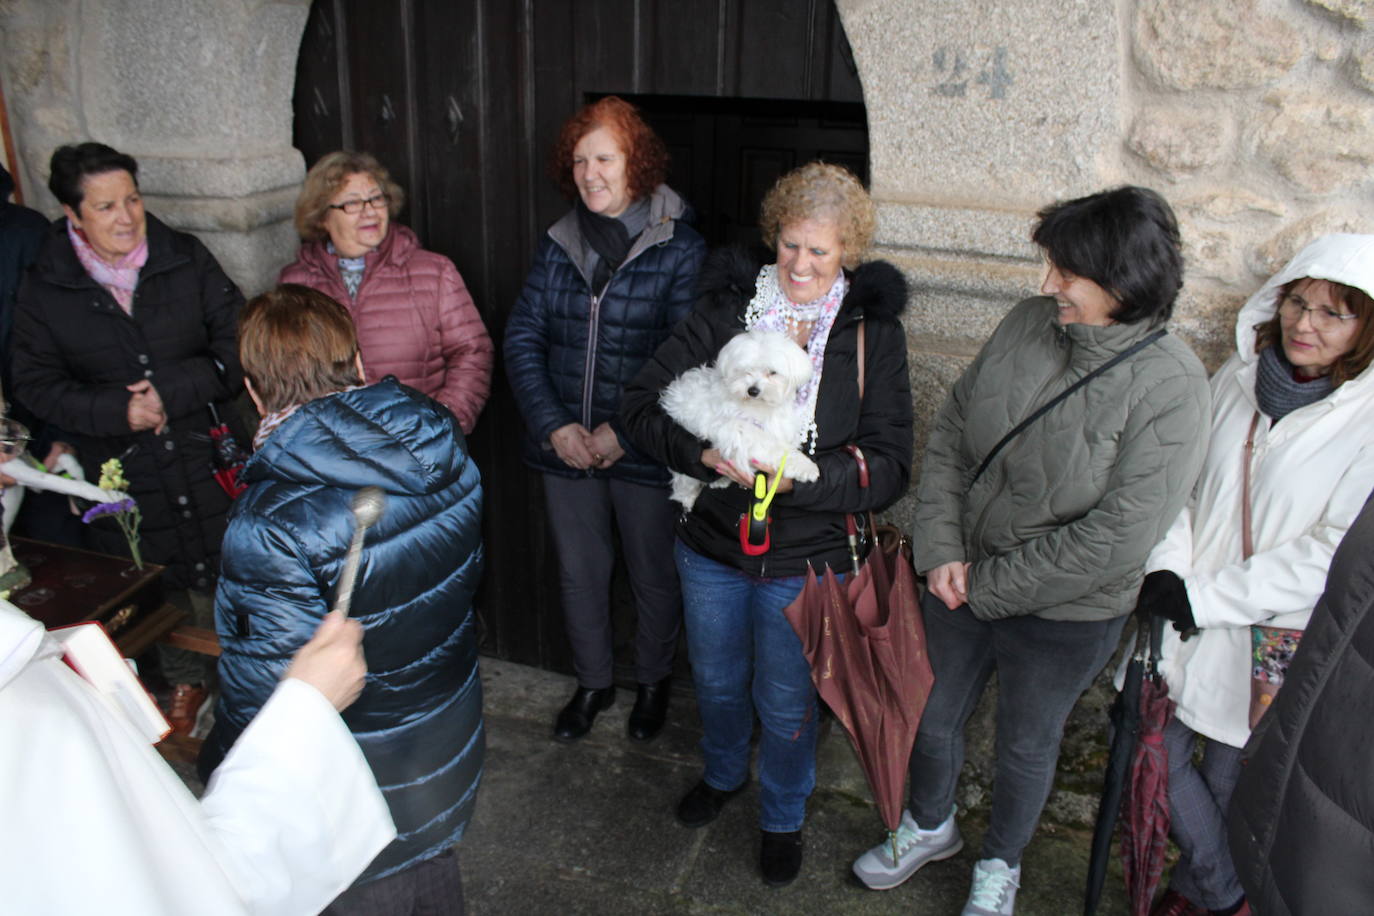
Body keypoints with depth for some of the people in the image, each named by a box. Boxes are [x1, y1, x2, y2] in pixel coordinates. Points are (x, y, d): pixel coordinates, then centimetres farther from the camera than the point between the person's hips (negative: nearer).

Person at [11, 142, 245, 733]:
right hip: (123, 477, 1)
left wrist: (173, 391, -17)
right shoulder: (44, 290, -2)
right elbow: (34, 384, -1)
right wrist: (117, 411, -15)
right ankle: (185, 683, 40)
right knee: (158, 593, 16)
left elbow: (238, 345, -6)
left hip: (206, 458, -1)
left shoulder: (187, 260, -3)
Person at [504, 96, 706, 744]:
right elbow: (522, 337, 1)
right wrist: (553, 425, -11)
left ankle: (653, 682, 40)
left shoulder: (680, 249, -11)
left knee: (654, 577, 14)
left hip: (645, 450, -4)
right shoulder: (559, 245, 2)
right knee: (579, 573, 18)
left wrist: (625, 432, -20)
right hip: (566, 447, 4)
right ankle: (593, 682, 41)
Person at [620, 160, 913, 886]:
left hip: (804, 560, -2)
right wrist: (704, 453, -26)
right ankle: (723, 773, 57)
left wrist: (796, 479, -29)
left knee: (785, 703, 17)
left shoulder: (873, 332, -10)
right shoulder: (727, 308, -7)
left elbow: (888, 468, -14)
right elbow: (642, 404, -9)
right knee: (717, 681, 25)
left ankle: (783, 818, 47)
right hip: (711, 543, 2)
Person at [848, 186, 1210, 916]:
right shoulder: (1028, 324, -9)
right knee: (932, 720, 22)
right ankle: (929, 826, 53)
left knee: (1025, 748, 20)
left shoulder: (1171, 386, -22)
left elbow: (1116, 539, -23)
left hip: (1063, 617, -4)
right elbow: (949, 431, -2)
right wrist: (940, 549, -11)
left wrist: (987, 585, -17)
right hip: (963, 583, 4)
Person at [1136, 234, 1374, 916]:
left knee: (1230, 779, 11)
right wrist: (1167, 572, -10)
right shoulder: (1236, 379, 0)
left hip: (1277, 637, -4)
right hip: (1189, 616, 4)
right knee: (1157, 749, 11)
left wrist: (1207, 599, -17)